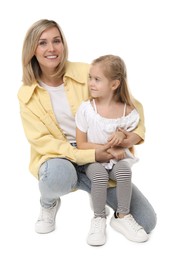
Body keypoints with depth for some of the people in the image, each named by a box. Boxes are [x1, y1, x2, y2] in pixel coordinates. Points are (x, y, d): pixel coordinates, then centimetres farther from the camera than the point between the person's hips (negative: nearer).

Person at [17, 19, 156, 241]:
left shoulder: (85, 73, -8)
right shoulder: (27, 94, -5)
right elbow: (42, 141, -12)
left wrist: (136, 132, -23)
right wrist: (90, 155, -25)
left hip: (100, 158, 1)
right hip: (58, 158, -1)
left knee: (146, 223, -7)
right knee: (59, 176, -41)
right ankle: (49, 203, -1)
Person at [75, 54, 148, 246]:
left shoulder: (128, 111, -6)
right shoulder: (86, 108, -9)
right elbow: (81, 144, -7)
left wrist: (123, 135, -14)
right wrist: (108, 149, -16)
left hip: (118, 158, 1)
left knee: (124, 170, -31)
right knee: (99, 174, -33)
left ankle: (122, 216, -8)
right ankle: (99, 218, -8)